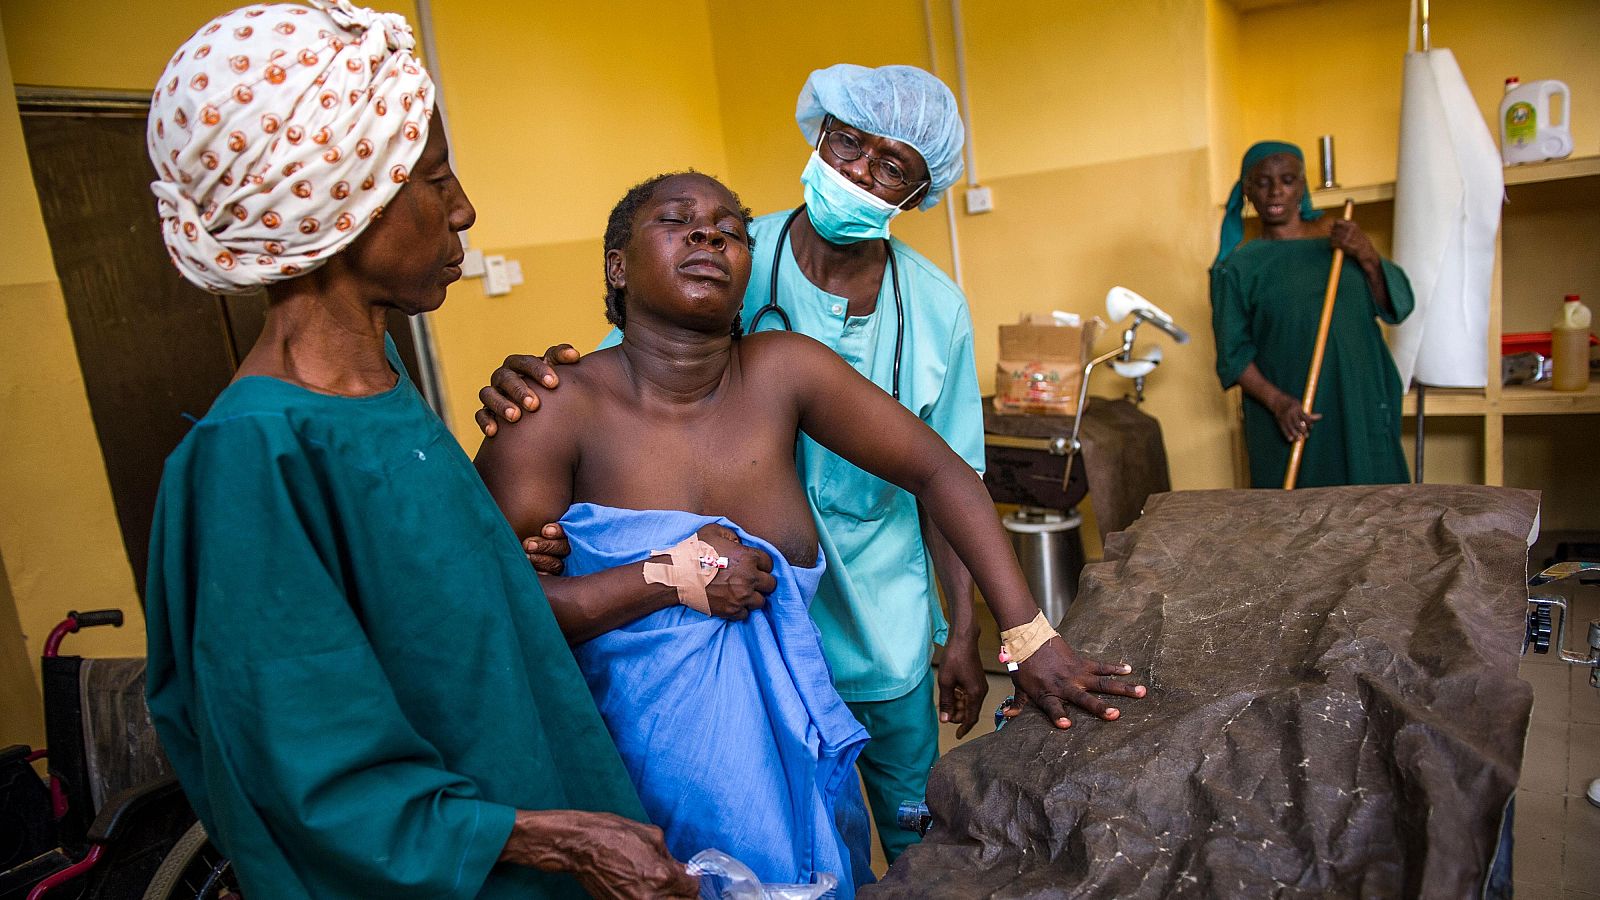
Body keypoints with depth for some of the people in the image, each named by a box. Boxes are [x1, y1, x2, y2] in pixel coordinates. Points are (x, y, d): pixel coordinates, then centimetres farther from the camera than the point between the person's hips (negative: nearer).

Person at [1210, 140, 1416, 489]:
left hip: (1361, 410, 3)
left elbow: (1398, 307, 7)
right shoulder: (1237, 267, 0)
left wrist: (1368, 258, -10)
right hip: (1290, 421, -3)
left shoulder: (1338, 241, 10)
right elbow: (1233, 354, -3)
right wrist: (1277, 401, -18)